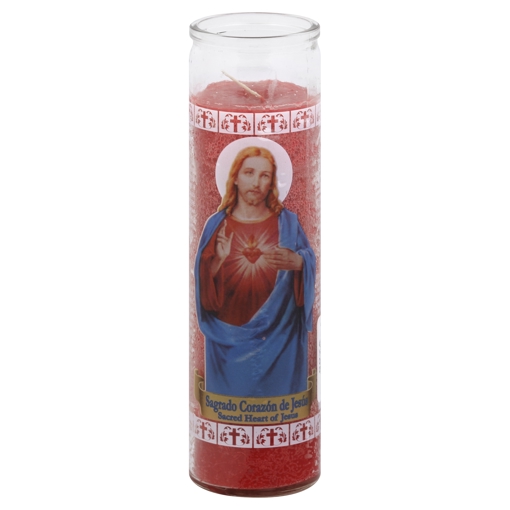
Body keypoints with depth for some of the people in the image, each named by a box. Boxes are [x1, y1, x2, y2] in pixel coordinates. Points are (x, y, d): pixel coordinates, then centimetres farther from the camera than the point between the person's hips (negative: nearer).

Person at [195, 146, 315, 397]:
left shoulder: (287, 222, 2)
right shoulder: (217, 224, 3)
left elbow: (310, 261, -4)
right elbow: (202, 278, 2)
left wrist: (296, 262, -25)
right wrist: (218, 261, -18)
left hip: (278, 332, 0)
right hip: (230, 333, 1)